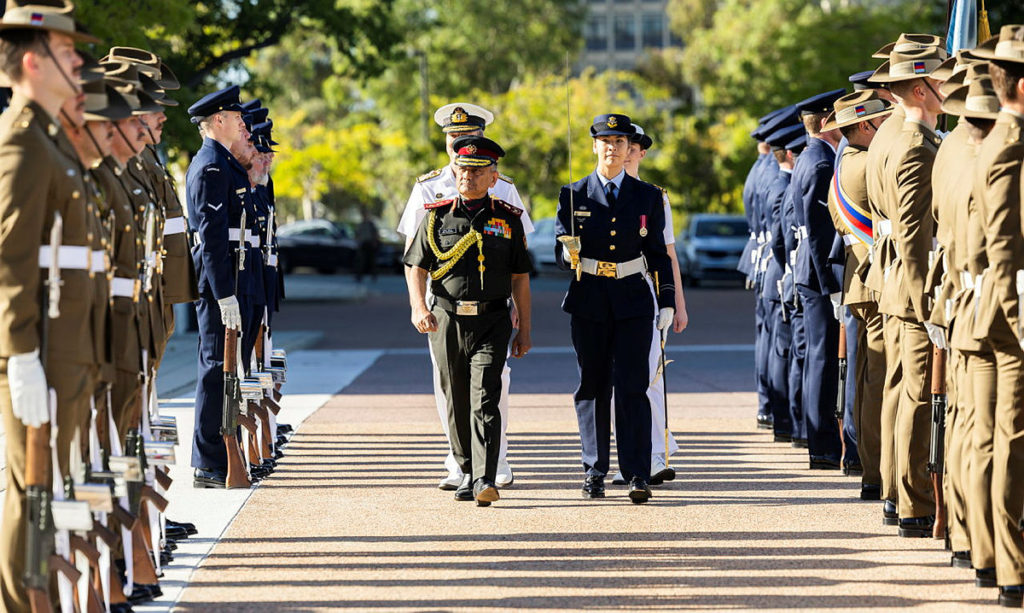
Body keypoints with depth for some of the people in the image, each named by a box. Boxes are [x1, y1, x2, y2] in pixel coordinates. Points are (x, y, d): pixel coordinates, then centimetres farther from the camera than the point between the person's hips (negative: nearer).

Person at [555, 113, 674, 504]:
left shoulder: (648, 196, 6)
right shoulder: (574, 195, 4)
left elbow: (659, 254, 9)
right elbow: (561, 255, 4)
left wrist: (667, 302, 3)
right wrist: (569, 253, -19)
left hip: (633, 301, -1)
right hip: (589, 302, 1)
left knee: (632, 387, -8)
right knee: (592, 387, 5)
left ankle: (638, 475, -11)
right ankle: (594, 472, 14)